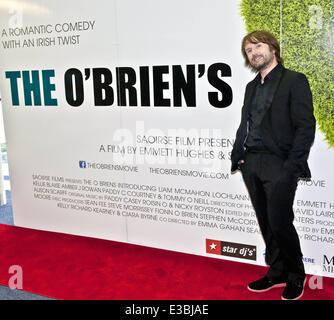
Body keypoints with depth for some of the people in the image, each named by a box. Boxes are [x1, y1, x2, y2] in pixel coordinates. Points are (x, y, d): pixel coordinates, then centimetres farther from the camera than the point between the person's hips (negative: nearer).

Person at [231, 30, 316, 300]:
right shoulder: (252, 87, 18)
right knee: (266, 223, 11)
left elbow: (306, 127, -9)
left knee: (280, 223, -5)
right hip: (251, 164, 6)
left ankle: (296, 275, 18)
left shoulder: (295, 81, -2)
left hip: (278, 164, -6)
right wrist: (237, 156, 7)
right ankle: (277, 272, 26)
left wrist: (292, 167, -15)